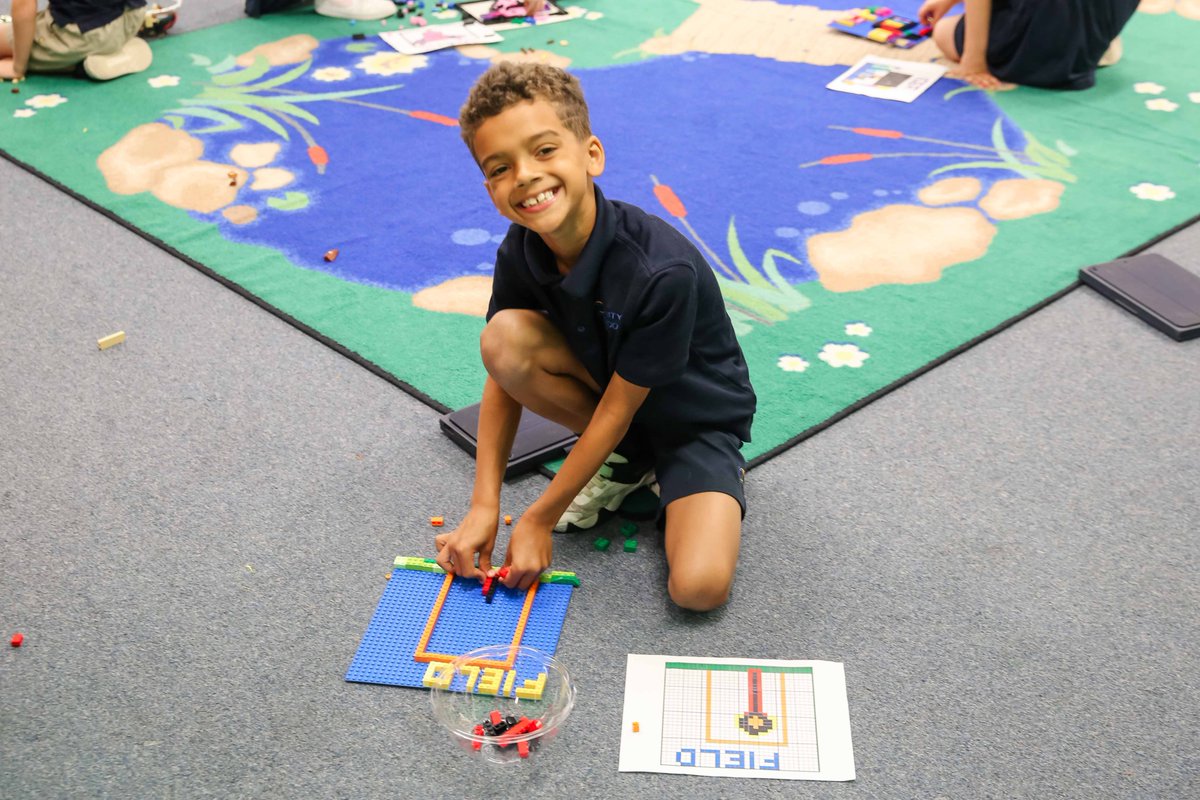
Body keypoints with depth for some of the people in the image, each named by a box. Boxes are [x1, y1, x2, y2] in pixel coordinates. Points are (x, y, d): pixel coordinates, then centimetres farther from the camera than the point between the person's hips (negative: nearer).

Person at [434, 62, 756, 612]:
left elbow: (618, 408, -24)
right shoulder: (520, 252, -16)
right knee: (504, 340, -24)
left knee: (699, 587, -28)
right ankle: (624, 461, 0)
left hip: (695, 417, -5)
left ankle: (668, 485, 7)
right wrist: (484, 506, -13)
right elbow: (504, 375, -6)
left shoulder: (663, 270, -33)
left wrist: (538, 520, -17)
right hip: (602, 384, 6)